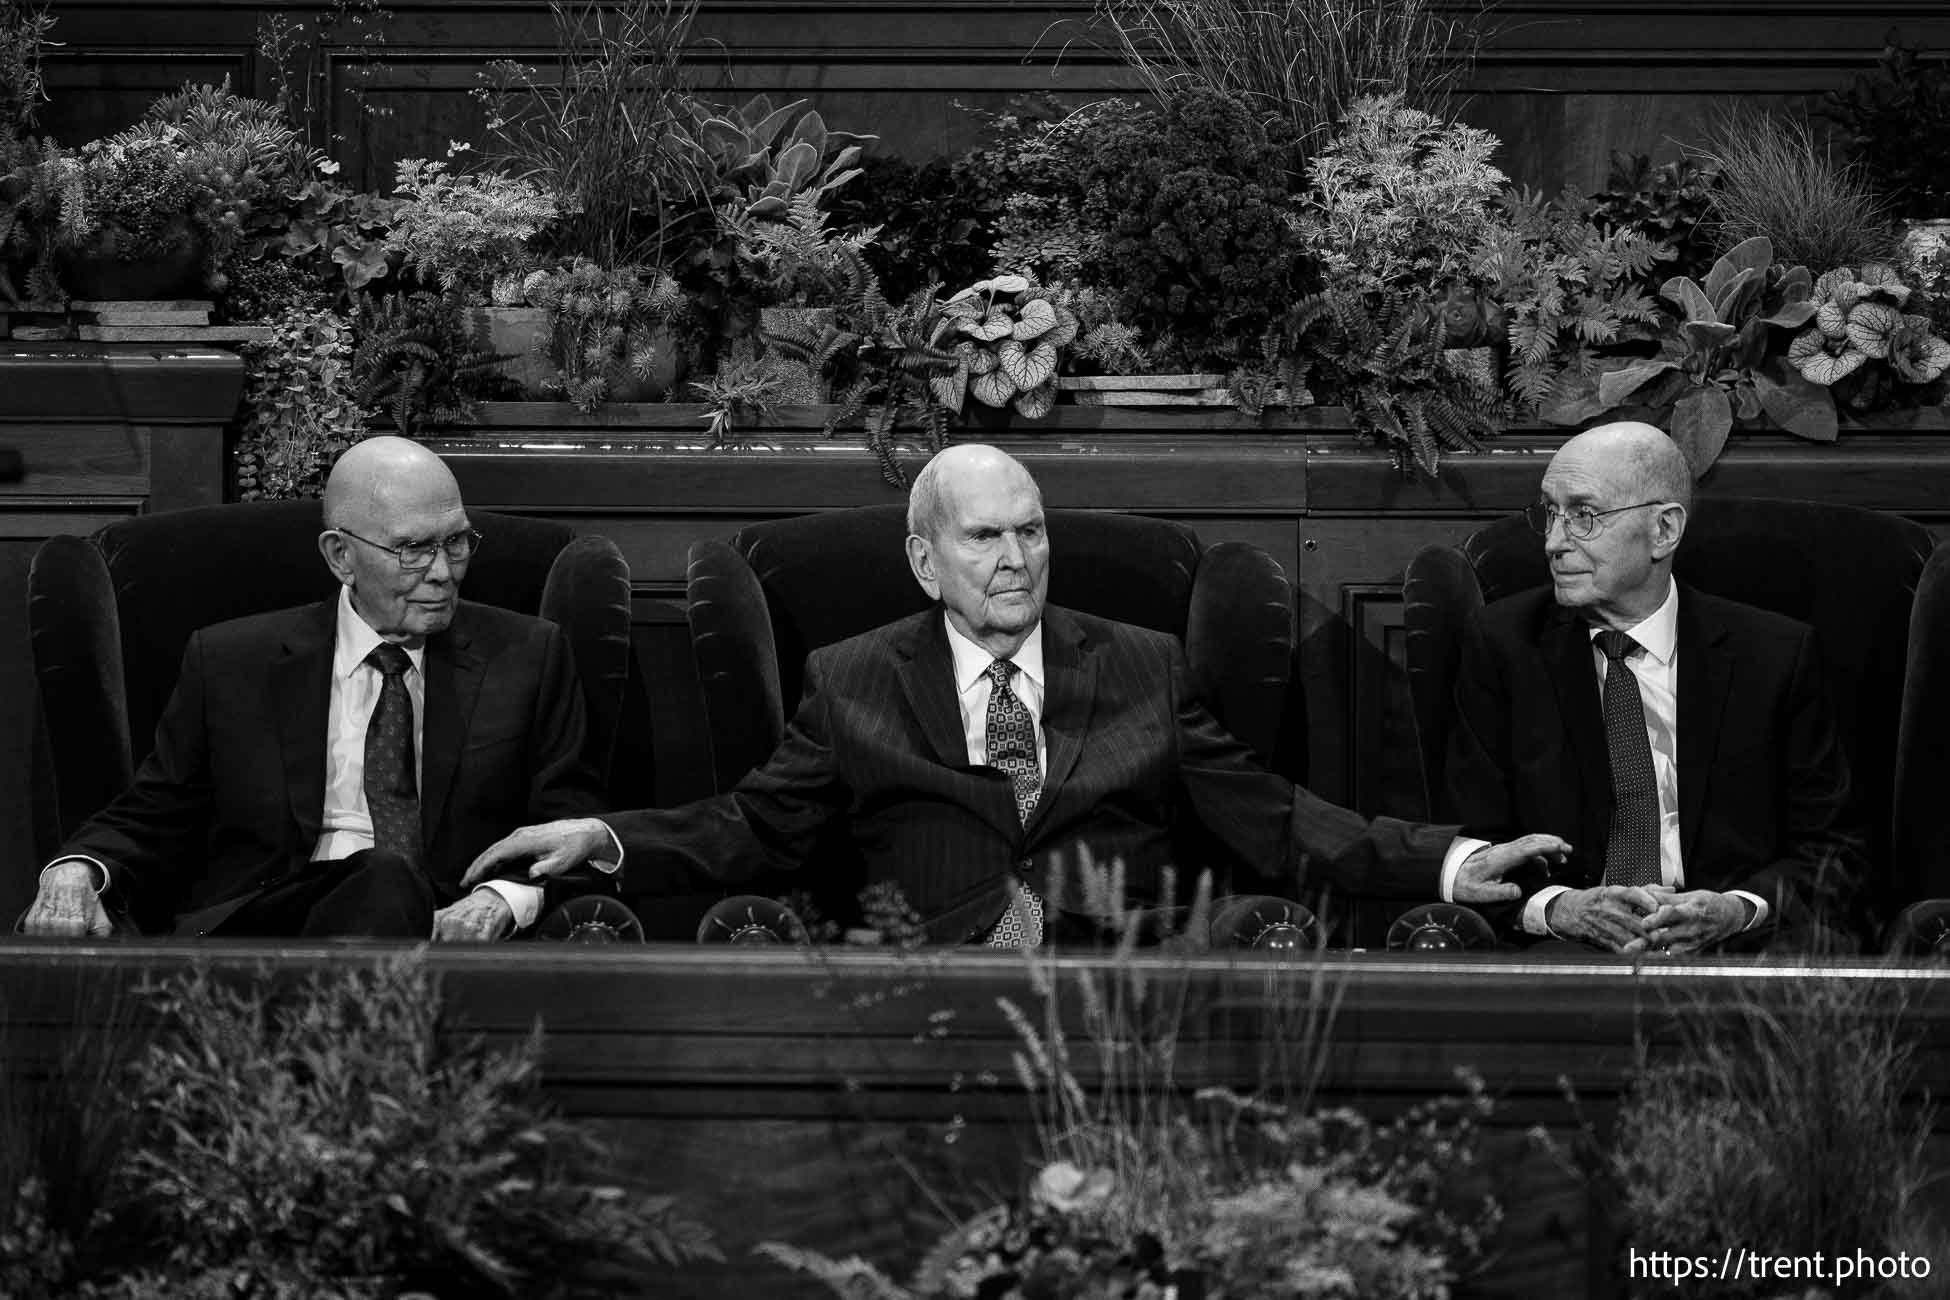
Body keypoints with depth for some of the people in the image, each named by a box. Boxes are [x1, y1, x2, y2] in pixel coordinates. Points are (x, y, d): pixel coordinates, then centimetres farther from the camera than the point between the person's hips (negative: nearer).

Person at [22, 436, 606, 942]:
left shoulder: (526, 656, 15)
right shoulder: (230, 663, 16)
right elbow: (150, 820, 19)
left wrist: (504, 899, -13)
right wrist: (75, 872, -6)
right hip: (256, 926, -1)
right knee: (386, 877, -38)